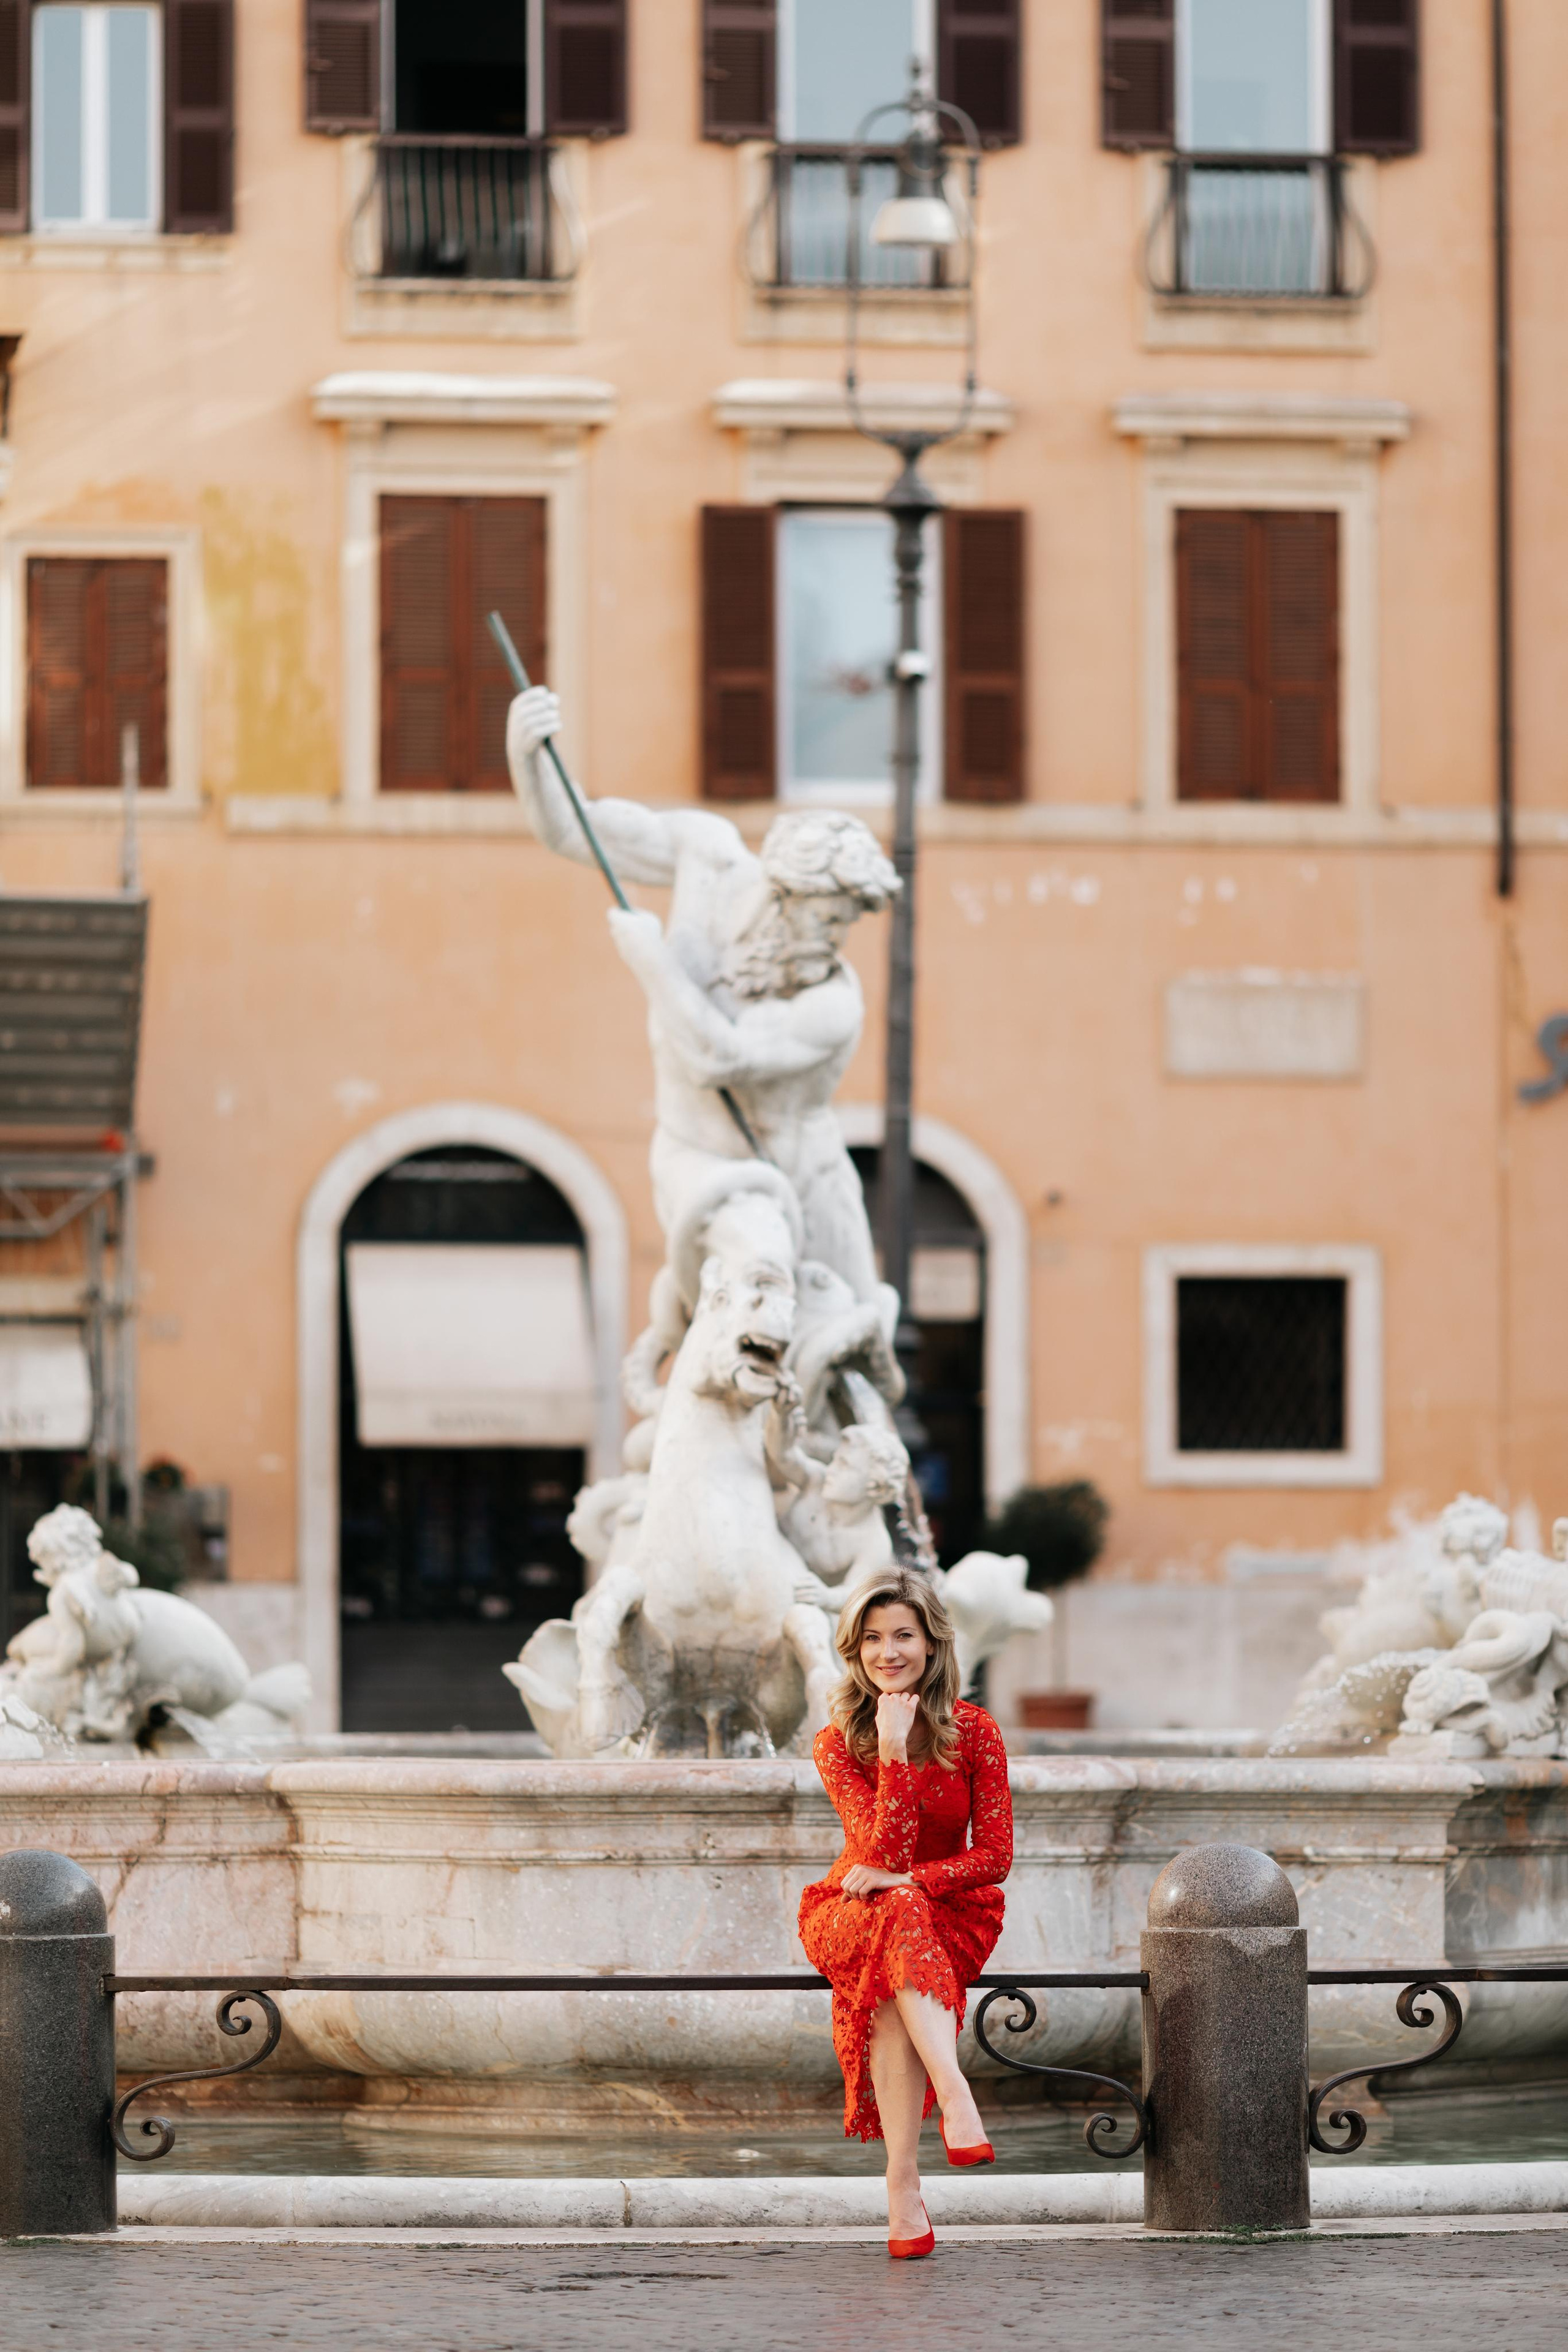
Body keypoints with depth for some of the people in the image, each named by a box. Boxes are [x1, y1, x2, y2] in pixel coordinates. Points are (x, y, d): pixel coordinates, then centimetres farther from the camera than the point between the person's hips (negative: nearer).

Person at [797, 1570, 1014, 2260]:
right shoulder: (838, 1744, -6)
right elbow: (885, 1853, -18)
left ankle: (902, 2183, -41)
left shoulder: (974, 1732, -4)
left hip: (951, 1912, 1)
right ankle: (957, 2099, -53)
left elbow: (994, 1857, -7)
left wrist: (905, 1879, -20)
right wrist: (895, 1753, -26)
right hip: (852, 1917, -1)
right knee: (901, 1920, -37)